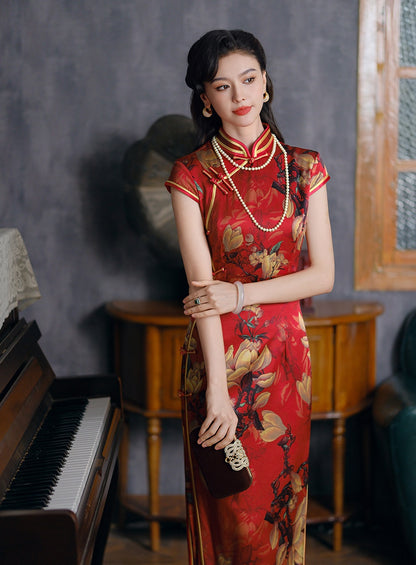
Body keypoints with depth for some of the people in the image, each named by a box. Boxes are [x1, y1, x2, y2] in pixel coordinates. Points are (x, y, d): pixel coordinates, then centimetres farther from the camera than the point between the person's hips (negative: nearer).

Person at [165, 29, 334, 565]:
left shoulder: (303, 168, 2)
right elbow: (202, 284, -14)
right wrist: (218, 389, -20)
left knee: (282, 492, 11)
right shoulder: (192, 174, -5)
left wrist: (242, 294, -15)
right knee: (230, 507, 6)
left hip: (285, 350, 2)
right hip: (218, 353, -2)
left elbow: (323, 274, -1)